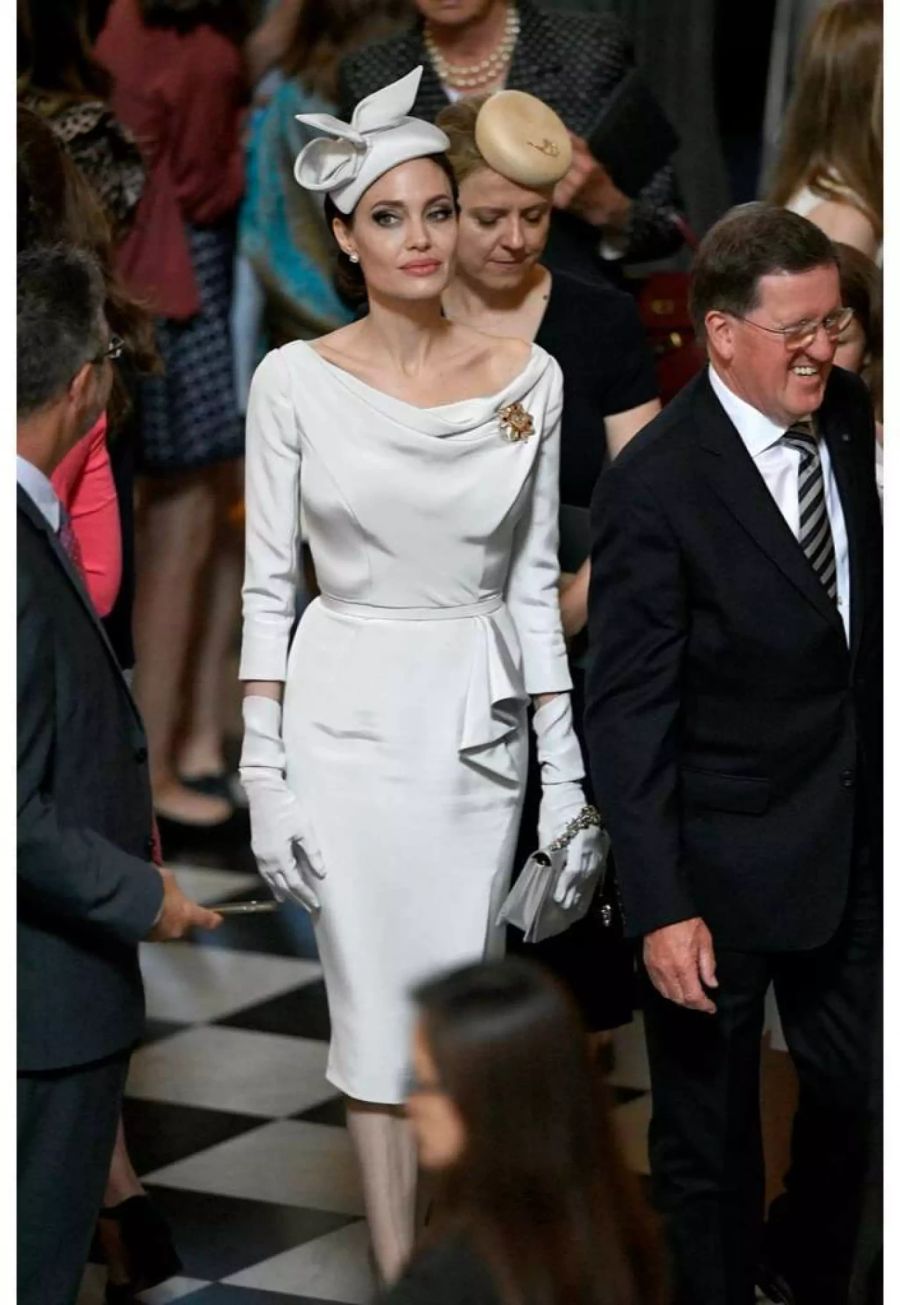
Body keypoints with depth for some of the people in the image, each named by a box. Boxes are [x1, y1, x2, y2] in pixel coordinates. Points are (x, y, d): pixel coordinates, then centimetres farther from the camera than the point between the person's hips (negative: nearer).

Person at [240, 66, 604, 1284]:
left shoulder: (527, 377, -1)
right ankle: (399, 1274, 12)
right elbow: (268, 586, -3)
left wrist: (565, 770, 2)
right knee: (376, 1003, 1)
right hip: (346, 714, -2)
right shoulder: (295, 381, -6)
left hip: (476, 715, 2)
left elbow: (534, 584, 4)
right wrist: (264, 773, -7)